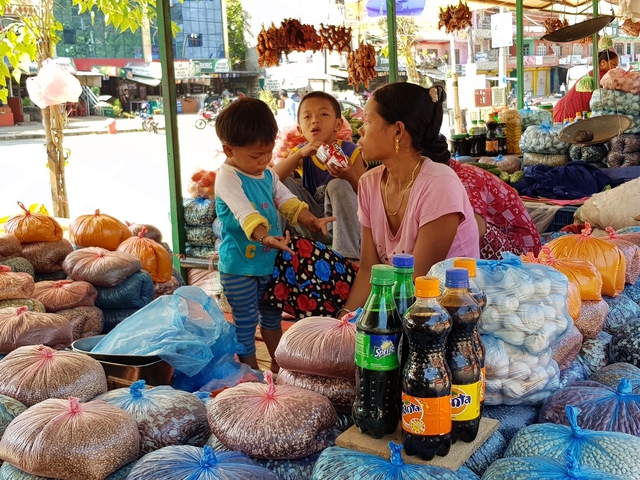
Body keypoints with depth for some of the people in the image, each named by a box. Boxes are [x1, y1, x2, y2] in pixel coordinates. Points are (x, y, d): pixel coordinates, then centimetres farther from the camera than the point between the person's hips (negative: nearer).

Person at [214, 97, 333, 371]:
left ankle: (278, 365, 39)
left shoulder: (268, 175, 6)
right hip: (240, 267, -8)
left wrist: (311, 221, -9)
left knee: (272, 315, 22)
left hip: (270, 261, 8)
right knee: (246, 322, 5)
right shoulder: (228, 178, -20)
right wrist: (264, 236, -51)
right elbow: (244, 212, -36)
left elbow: (287, 201, 9)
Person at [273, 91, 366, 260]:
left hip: (344, 222, -2)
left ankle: (349, 256, -31)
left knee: (338, 185, -29)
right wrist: (300, 154, -30)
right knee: (283, 182, -11)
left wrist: (349, 176, -33)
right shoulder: (301, 152, -2)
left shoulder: (350, 151, -11)